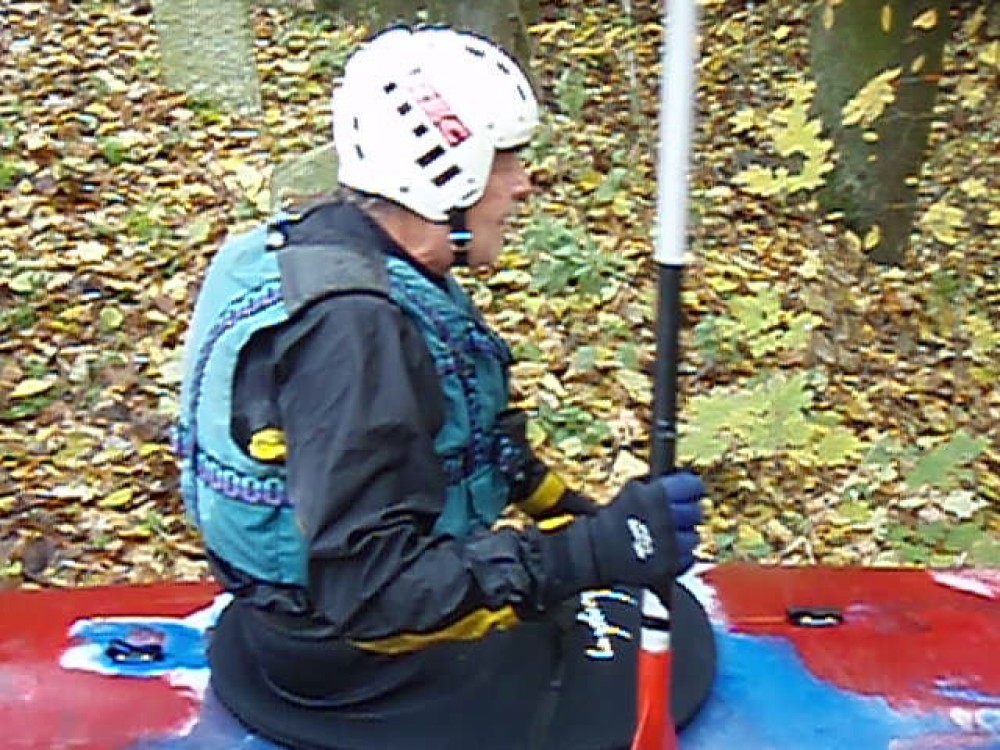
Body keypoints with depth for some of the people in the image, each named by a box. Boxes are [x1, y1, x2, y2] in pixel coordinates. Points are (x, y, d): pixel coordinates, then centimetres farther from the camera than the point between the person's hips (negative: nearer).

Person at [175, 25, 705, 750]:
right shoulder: (349, 324, -29)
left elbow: (454, 437, 13)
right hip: (352, 666, -9)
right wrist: (595, 551, -32)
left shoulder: (342, 249, 1)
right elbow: (370, 591, -31)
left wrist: (583, 519, 7)